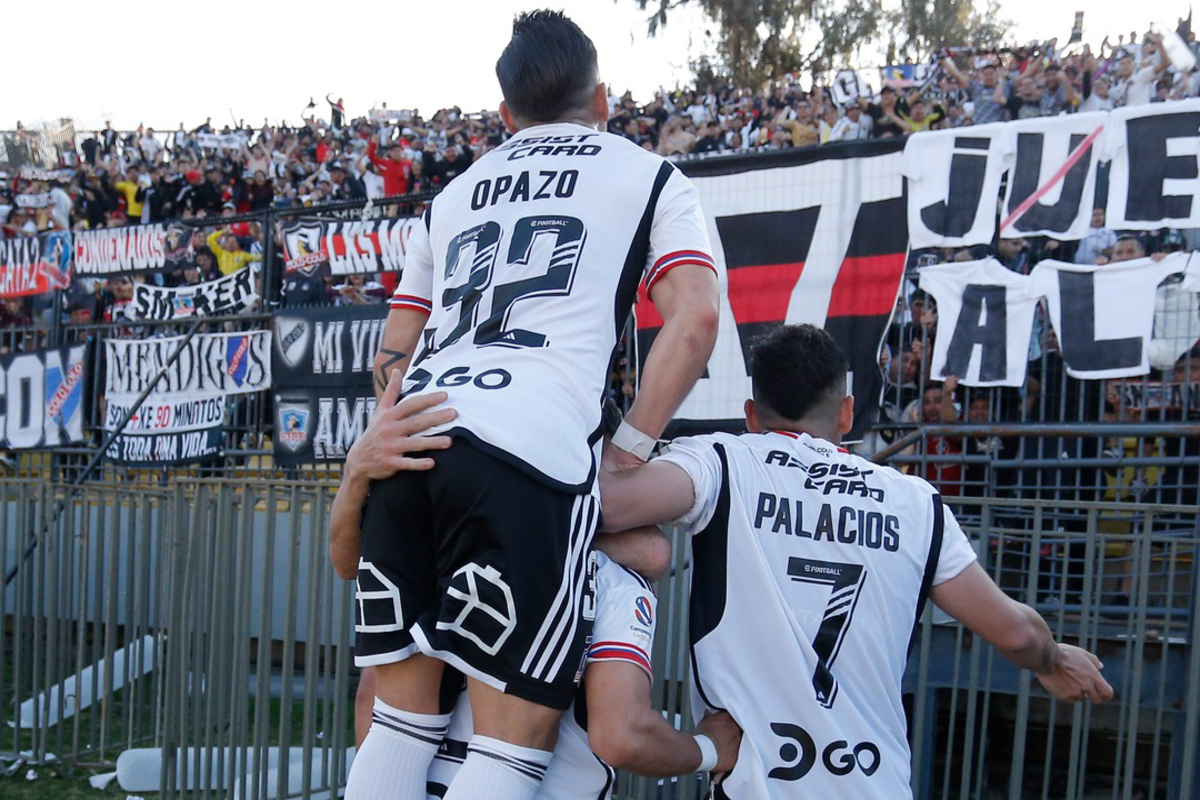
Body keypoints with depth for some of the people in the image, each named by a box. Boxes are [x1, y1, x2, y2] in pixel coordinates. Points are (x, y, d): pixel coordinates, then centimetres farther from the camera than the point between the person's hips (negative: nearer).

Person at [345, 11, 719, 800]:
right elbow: (694, 321, 2)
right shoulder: (649, 175, 18)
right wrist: (626, 454, 5)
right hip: (529, 456, -5)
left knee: (403, 719, 12)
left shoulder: (453, 194, 30)